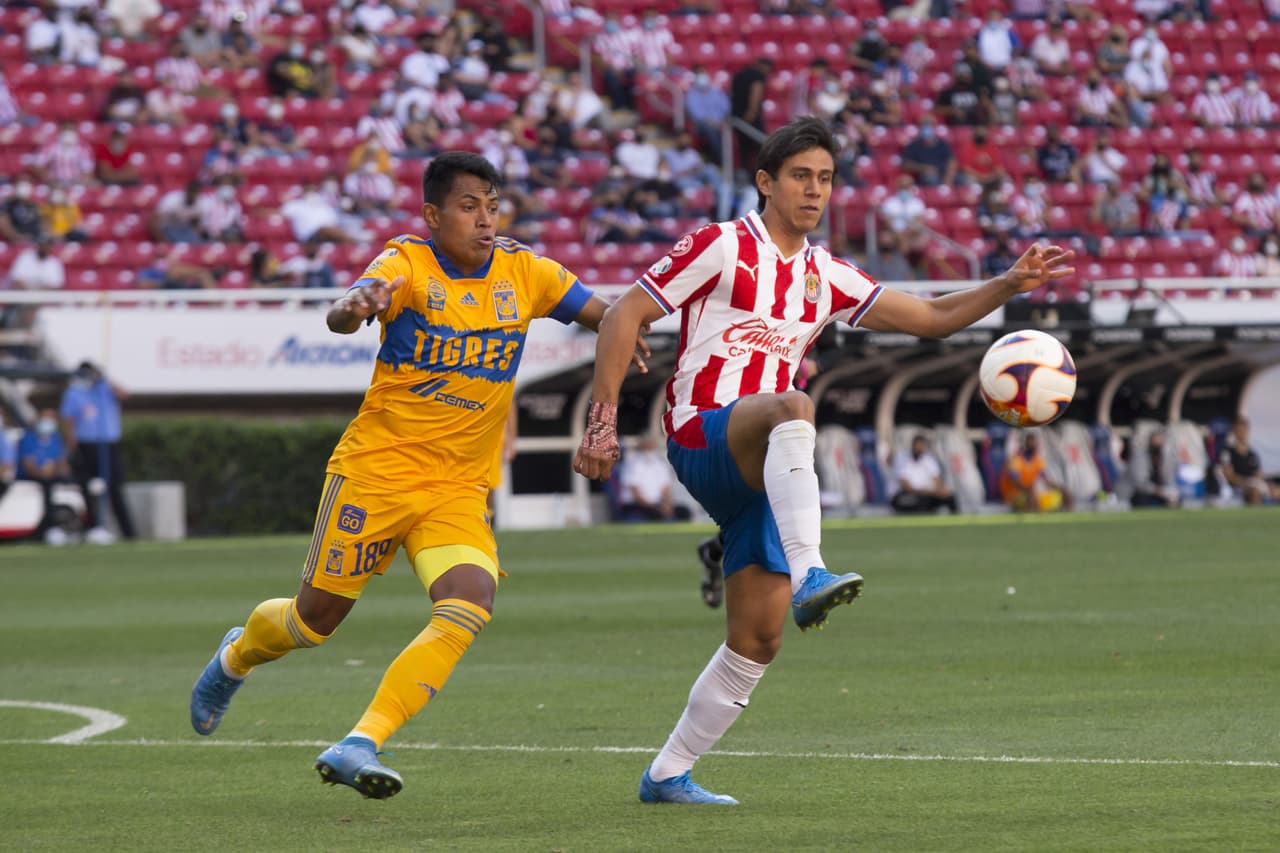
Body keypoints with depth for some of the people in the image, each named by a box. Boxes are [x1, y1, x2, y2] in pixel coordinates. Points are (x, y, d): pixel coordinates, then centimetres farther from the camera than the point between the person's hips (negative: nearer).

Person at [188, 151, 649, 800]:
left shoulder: (523, 272, 2)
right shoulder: (408, 264, -11)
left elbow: (603, 313, 11)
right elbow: (342, 315, -29)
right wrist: (355, 306, -55)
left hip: (459, 491, 3)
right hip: (375, 471, -3)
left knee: (470, 603, -23)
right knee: (317, 616, 7)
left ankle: (359, 746, -23)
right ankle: (236, 657, 44)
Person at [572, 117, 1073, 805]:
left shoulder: (826, 277, 18)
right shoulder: (721, 246, 2)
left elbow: (931, 318, 19)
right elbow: (624, 316, -1)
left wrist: (1010, 284, 5)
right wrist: (602, 420, -9)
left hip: (760, 475, 7)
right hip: (701, 434, -7)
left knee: (759, 639, 0)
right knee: (794, 407, -39)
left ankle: (667, 775, 13)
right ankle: (808, 577, -56)